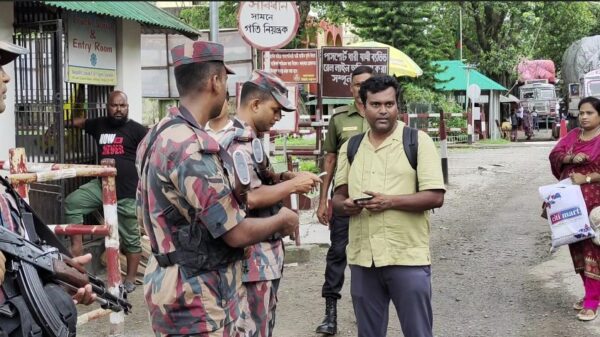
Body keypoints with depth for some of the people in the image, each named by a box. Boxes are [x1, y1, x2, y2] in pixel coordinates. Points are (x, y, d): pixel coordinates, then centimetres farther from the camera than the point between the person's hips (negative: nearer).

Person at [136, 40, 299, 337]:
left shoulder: (159, 135, 8)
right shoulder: (192, 148, -24)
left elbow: (145, 215, 19)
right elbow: (237, 233, -22)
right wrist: (282, 220, -3)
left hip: (182, 285, 10)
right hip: (197, 299, -10)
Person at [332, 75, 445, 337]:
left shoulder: (418, 141, -4)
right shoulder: (350, 147, 11)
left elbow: (435, 197, -9)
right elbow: (338, 196, 16)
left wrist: (390, 201, -20)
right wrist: (344, 205, -8)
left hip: (408, 258, -4)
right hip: (362, 258, 5)